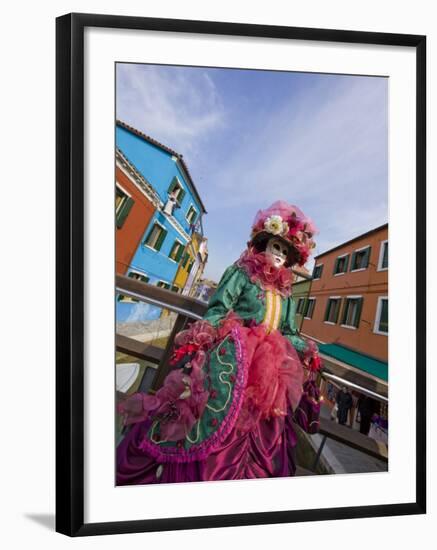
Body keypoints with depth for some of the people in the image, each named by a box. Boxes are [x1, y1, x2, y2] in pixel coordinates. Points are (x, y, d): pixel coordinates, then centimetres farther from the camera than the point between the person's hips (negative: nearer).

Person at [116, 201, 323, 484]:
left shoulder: (285, 291, 19)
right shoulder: (242, 273, 2)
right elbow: (218, 310, -7)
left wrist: (306, 350, 10)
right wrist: (200, 339, -21)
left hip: (267, 368, 7)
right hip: (232, 359, -6)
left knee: (260, 440, 8)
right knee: (217, 419, -16)